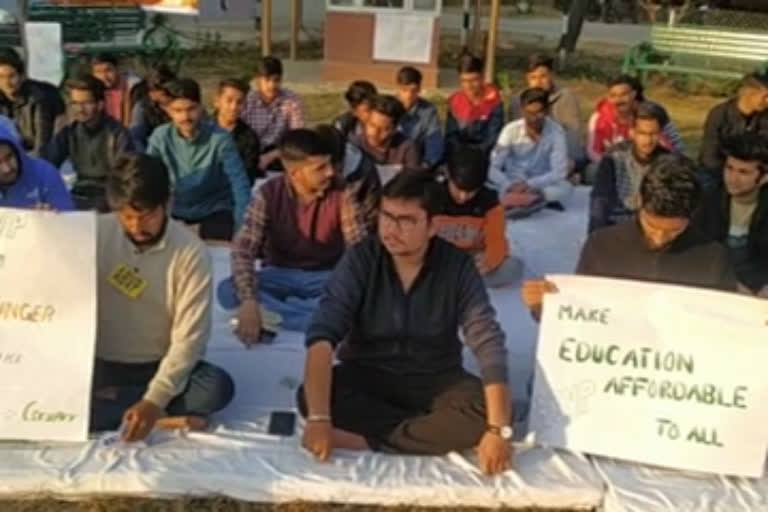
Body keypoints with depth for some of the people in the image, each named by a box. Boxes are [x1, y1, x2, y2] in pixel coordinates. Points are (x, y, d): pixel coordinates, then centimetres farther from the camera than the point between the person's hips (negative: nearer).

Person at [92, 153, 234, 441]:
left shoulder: (191, 252, -14)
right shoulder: (95, 235, -8)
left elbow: (189, 337, -18)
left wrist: (154, 399, -28)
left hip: (160, 367, 0)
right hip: (101, 365, 1)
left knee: (218, 386, -29)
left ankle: (110, 403, -16)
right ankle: (164, 419, -17)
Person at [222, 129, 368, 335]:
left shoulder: (341, 194, -13)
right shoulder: (268, 194, -14)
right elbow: (242, 249, -19)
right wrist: (249, 301, -35)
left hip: (326, 277, -1)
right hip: (280, 275, 1)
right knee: (228, 291, -28)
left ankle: (273, 315, -28)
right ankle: (320, 314, -31)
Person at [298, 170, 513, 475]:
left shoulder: (458, 266, -14)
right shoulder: (360, 260, -15)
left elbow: (488, 345, -20)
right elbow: (322, 336, -24)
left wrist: (498, 430, -32)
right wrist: (319, 419, -37)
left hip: (436, 381, 0)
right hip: (367, 377, 0)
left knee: (484, 412, -29)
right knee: (309, 397, -29)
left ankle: (366, 442, -23)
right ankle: (437, 431, -20)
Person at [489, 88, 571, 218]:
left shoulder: (556, 132, -11)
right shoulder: (511, 130, -11)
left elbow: (559, 172, -15)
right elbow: (493, 169, -15)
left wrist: (530, 184, -29)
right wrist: (510, 186, -33)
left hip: (541, 185, 0)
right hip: (513, 185, 0)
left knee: (566, 187, -31)